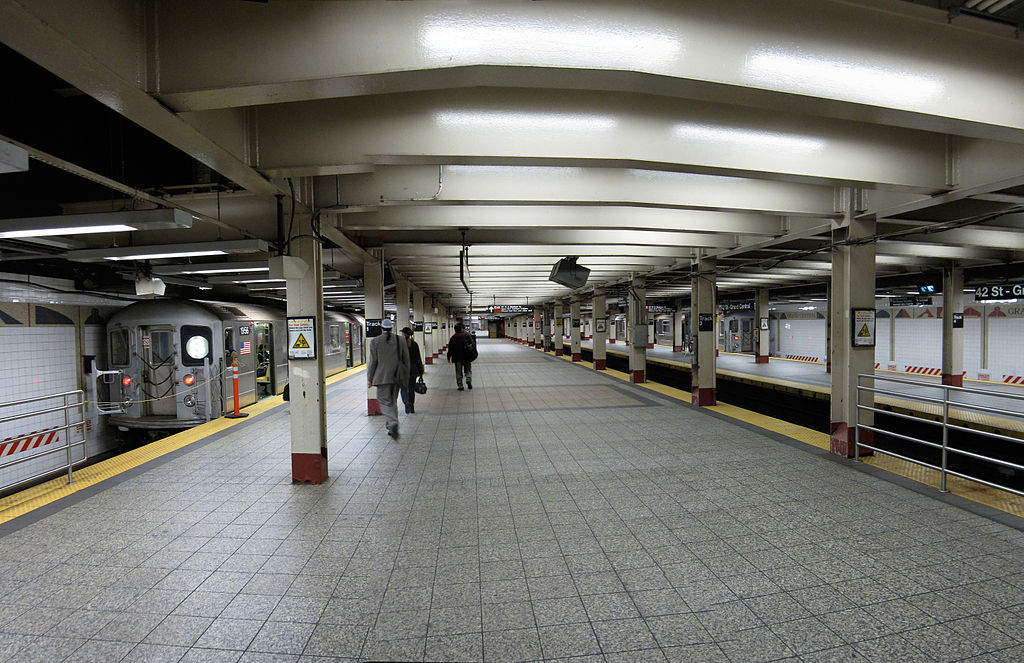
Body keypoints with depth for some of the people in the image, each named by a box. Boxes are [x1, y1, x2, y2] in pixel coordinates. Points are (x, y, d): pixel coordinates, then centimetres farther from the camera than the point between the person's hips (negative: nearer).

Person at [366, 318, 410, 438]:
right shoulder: (401, 341, 3)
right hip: (397, 377, 3)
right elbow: (406, 360, 7)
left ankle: (392, 423, -22)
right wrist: (405, 377, 15)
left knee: (385, 402, -1)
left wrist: (369, 378, 5)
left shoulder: (375, 342, -4)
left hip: (382, 377, -3)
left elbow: (373, 361, -4)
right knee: (392, 401, 14)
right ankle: (392, 427, 17)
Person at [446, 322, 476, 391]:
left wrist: (449, 357, 9)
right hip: (468, 357, 1)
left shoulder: (454, 337, -1)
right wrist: (474, 353, 11)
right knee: (468, 370, 15)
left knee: (459, 372, 7)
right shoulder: (468, 334, 2)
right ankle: (469, 380, -9)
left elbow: (450, 348, 1)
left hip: (458, 357, -1)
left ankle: (460, 386, 3)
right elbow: (473, 344, 4)